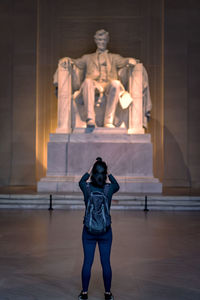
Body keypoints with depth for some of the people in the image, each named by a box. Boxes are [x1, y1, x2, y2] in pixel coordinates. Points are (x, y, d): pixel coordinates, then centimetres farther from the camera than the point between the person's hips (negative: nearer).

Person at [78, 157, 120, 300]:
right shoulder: (109, 188, -10)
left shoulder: (87, 187, -10)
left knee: (87, 262, 9)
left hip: (88, 231, 0)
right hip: (106, 232, 0)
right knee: (106, 262, 9)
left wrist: (90, 171, 13)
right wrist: (109, 173, 12)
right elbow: (117, 185, 15)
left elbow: (81, 181, 16)